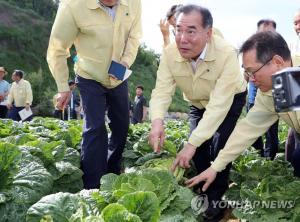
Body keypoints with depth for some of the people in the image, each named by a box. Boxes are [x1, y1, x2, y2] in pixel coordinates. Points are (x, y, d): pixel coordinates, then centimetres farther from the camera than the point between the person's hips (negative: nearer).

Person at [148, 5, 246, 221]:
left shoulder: (226, 54, -38)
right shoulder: (170, 53, -25)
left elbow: (219, 105, -40)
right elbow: (162, 91, -27)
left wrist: (191, 143, -45)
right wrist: (157, 121, -50)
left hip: (229, 100, -4)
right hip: (198, 103, 4)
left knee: (219, 145, -17)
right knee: (198, 146, -2)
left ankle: (217, 198, 2)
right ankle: (204, 192, 21)